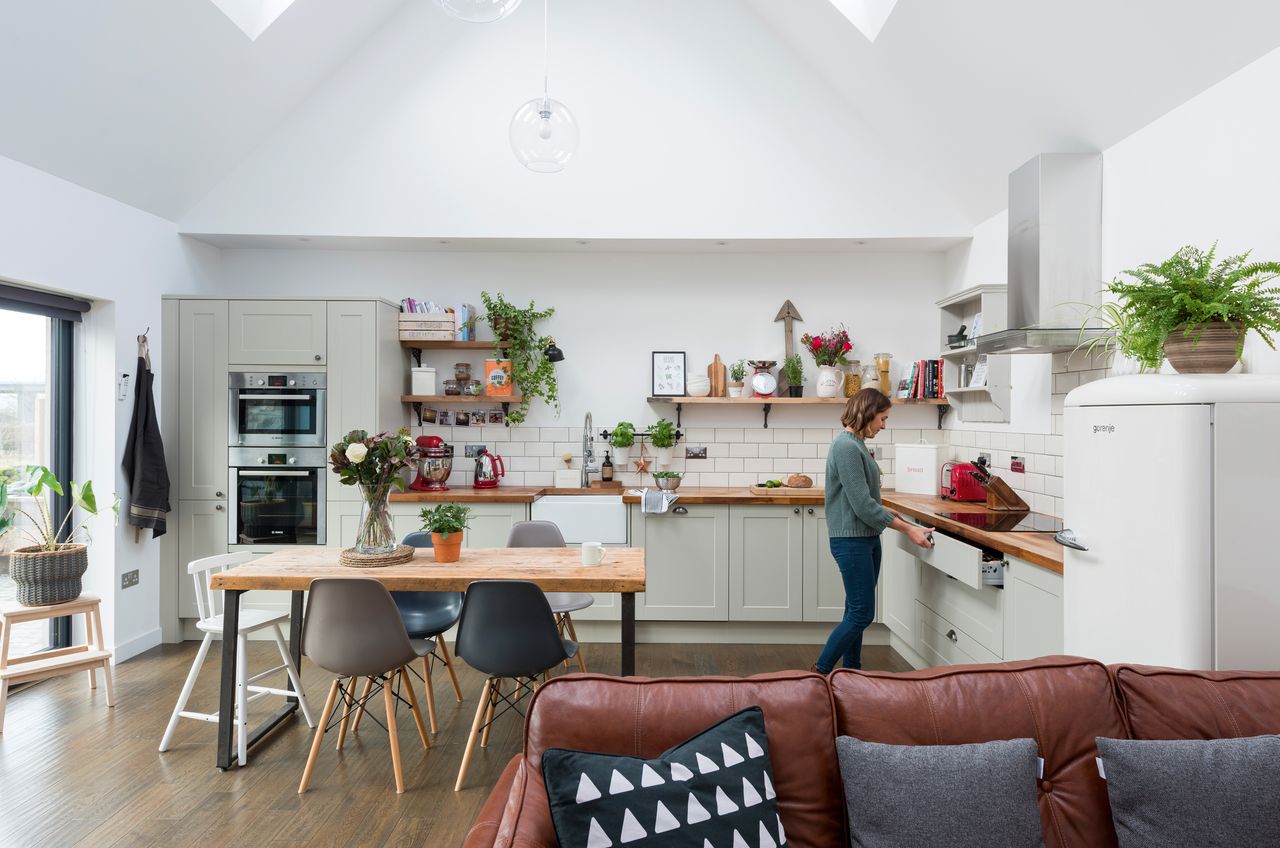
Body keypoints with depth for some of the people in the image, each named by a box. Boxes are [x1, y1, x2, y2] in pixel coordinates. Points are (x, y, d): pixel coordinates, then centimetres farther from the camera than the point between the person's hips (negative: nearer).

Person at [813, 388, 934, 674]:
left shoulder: (856, 445, 12)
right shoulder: (846, 447, -18)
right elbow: (862, 504, -21)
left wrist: (884, 512, 14)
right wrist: (907, 528, -16)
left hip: (866, 538, 9)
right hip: (851, 541, -9)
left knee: (858, 611, 14)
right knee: (861, 613, -4)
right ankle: (821, 671, 8)